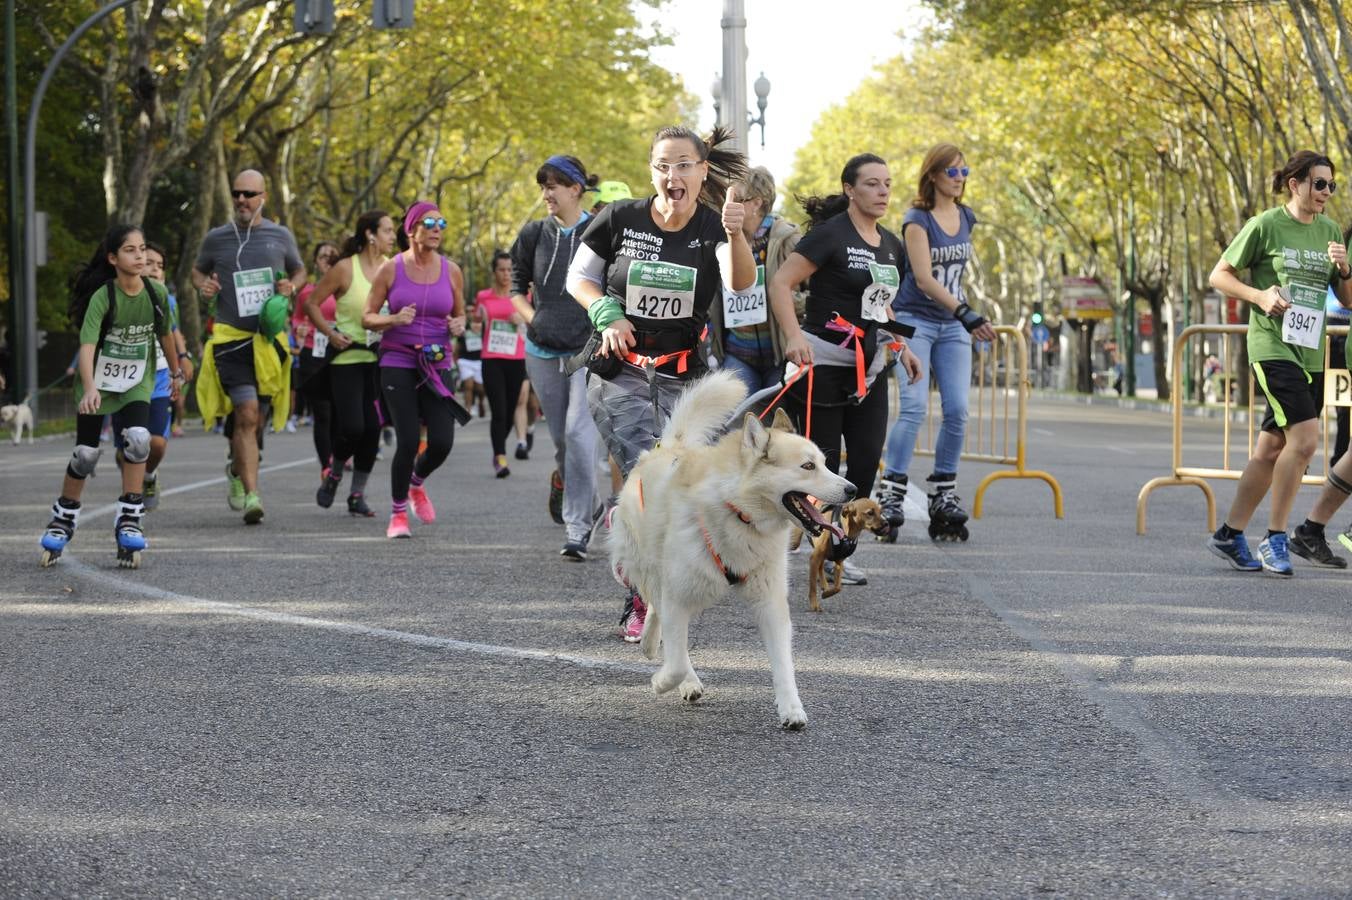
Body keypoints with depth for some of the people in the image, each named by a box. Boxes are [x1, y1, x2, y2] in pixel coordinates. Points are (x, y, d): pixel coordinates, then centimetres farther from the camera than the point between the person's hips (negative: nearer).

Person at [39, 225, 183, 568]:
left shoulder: (157, 294, -8)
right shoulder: (102, 296, -21)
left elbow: (165, 335, 10)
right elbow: (87, 344, -31)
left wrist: (176, 372, 22)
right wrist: (89, 388, -44)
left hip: (137, 382, 2)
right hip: (98, 381, -2)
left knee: (138, 438, -22)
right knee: (86, 454, 3)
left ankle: (129, 520, -13)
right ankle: (64, 519, 27)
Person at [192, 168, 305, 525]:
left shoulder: (280, 236, 7)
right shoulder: (217, 238, 5)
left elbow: (299, 271, 22)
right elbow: (197, 269, 21)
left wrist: (291, 286, 0)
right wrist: (203, 284, -1)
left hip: (269, 338, 2)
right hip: (231, 337, -2)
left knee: (253, 417, 11)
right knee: (247, 414, -17)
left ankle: (237, 468, 40)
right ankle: (251, 494, -17)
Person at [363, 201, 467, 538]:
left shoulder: (451, 271, 5)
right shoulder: (391, 269, -2)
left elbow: (460, 314, 18)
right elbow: (367, 317, 3)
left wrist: (459, 325, -5)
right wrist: (394, 319, -17)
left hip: (437, 365, 3)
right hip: (397, 363, -3)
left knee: (442, 442, -7)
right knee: (408, 442, -11)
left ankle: (416, 484, 28)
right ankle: (398, 513, 10)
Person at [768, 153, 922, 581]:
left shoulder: (891, 245, 13)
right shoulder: (830, 234, -10)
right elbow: (781, 282, -15)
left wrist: (901, 346, 15)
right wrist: (793, 336, -27)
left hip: (869, 366, 7)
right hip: (823, 361, -7)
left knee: (867, 461, 1)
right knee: (822, 462, -5)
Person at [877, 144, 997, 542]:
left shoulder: (966, 217, 10)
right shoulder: (917, 219, -10)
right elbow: (924, 277, -21)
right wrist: (965, 312, -31)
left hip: (953, 326, 6)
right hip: (915, 321, -6)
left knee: (957, 411, -3)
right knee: (914, 408, -16)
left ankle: (943, 498, 6)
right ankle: (890, 496, -14)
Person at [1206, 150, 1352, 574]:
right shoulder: (1264, 226, -5)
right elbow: (1219, 275, 0)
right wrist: (1260, 295, -15)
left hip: (1311, 352, 7)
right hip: (1272, 345, -7)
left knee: (1271, 448, 8)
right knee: (1304, 439, -18)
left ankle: (1229, 535, 18)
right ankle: (1275, 538, -7)